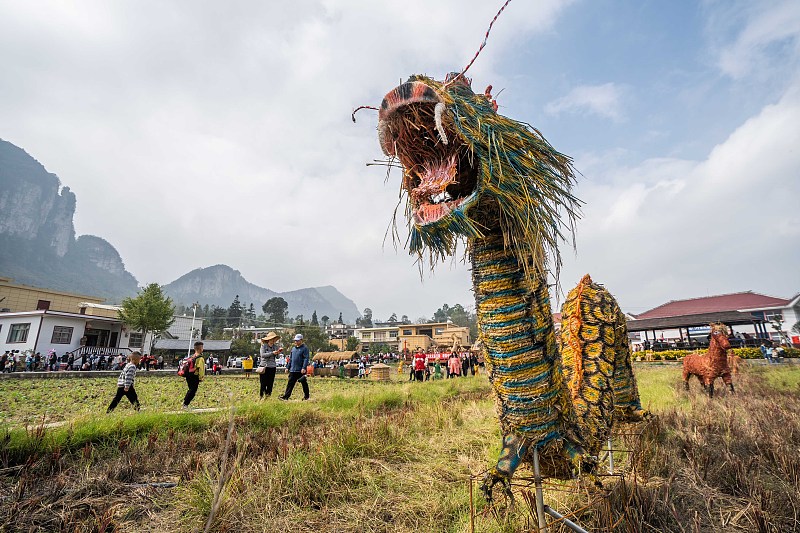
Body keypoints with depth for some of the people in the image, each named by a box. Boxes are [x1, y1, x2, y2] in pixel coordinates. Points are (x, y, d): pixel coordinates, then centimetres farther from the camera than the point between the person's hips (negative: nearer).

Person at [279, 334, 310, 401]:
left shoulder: (304, 348, -7)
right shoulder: (293, 348, 15)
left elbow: (306, 359, -15)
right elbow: (290, 359, 20)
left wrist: (304, 368, -24)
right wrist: (288, 367, 16)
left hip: (301, 370, -6)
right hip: (293, 370, 6)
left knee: (304, 383, 6)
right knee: (290, 384, 3)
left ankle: (306, 396, 18)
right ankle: (286, 396, 3)